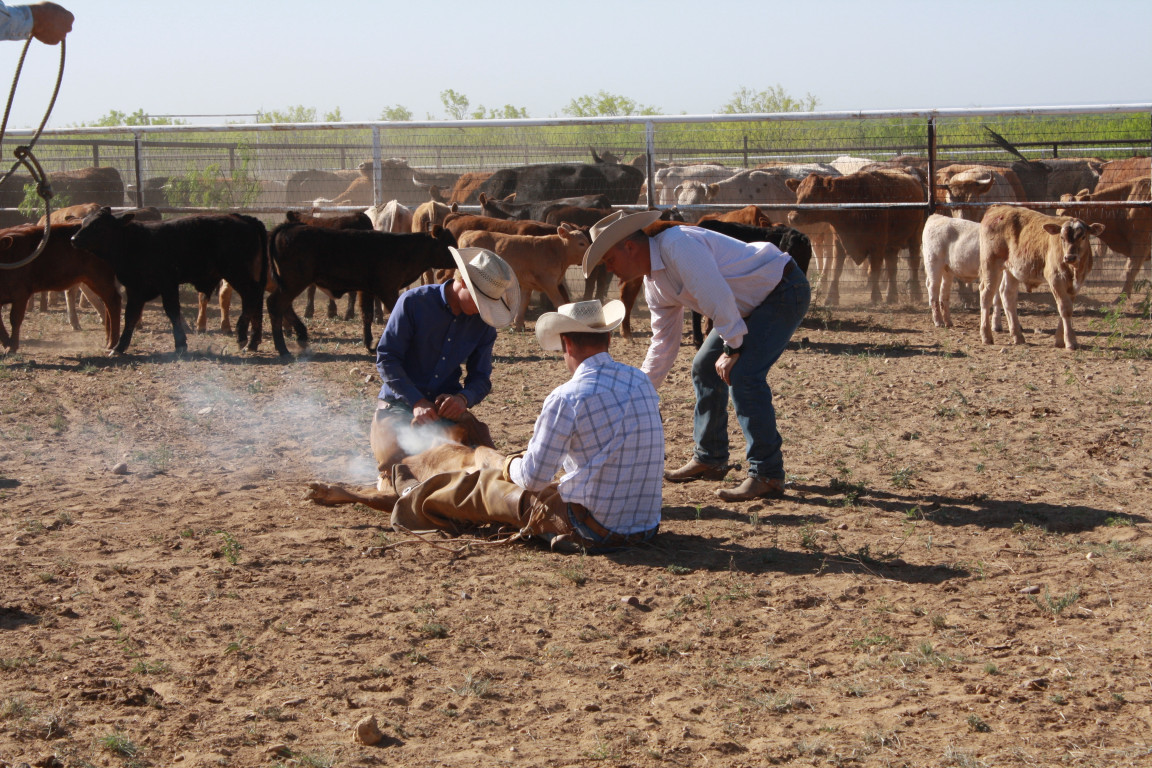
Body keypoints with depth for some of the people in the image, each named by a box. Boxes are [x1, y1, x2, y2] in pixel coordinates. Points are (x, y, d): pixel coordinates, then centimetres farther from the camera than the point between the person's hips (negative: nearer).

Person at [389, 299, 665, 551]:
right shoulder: (641, 381, 5)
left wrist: (511, 465, 12)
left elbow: (533, 477, -12)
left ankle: (418, 499, 48)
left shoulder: (567, 398, -18)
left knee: (487, 485, 18)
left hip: (594, 528, -7)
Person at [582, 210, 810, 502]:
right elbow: (663, 343, 15)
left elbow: (718, 296, -30)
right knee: (705, 367, 12)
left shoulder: (676, 245, -25)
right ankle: (709, 459, 24)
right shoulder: (654, 283, 6)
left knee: (742, 374, -20)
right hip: (754, 304, 10)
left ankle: (767, 475, -16)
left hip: (784, 289, -10)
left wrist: (732, 349, -20)